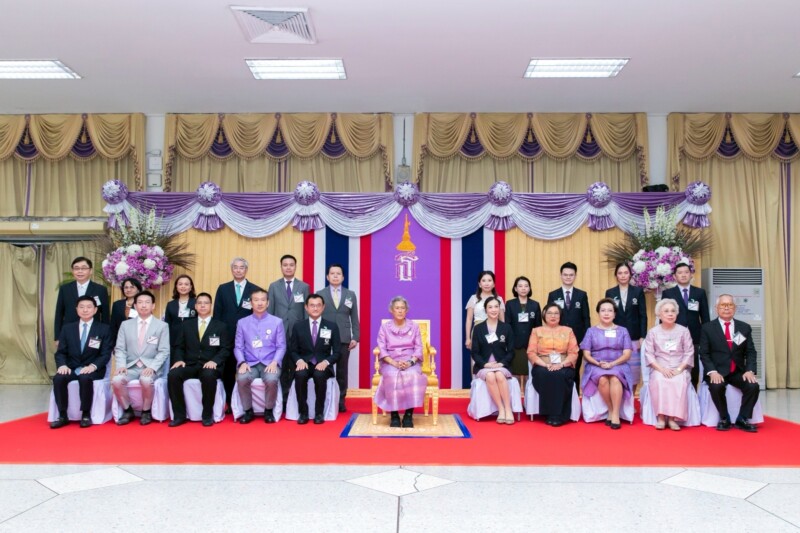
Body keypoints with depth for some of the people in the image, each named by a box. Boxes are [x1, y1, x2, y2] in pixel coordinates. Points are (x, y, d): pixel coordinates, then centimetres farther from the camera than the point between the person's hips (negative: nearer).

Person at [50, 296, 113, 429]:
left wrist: (93, 366, -22)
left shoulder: (104, 329, 3)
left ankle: (86, 414, -19)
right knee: (58, 378, -28)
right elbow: (60, 352, 8)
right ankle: (63, 415, -17)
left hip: (92, 369, -3)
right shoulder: (67, 329, 12)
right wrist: (62, 365, -14)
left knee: (85, 378, -36)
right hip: (71, 368, 3)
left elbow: (106, 354, -4)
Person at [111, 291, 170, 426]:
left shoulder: (162, 326, 6)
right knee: (116, 380, -28)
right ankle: (127, 410, -2)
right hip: (130, 366, 3)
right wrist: (121, 365, -11)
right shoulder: (126, 325, 14)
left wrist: (152, 367, -17)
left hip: (150, 367, -2)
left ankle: (146, 411, -8)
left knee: (146, 381, -35)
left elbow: (163, 351, -1)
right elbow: (120, 349, 8)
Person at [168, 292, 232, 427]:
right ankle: (179, 415, -16)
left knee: (209, 376, -38)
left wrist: (214, 361, -16)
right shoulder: (186, 325, 17)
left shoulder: (221, 326, 10)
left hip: (210, 366, -3)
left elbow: (226, 349, 2)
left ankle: (207, 415, -22)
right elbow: (178, 346, 13)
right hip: (189, 365, 3)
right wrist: (179, 359, -9)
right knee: (173, 375, -28)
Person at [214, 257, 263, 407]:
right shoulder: (223, 289, 9)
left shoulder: (255, 290, 3)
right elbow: (217, 313, 6)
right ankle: (229, 403, 16)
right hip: (227, 337, 2)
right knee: (227, 372, 6)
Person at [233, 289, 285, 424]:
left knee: (271, 380, -33)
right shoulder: (242, 323, 10)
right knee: (241, 379, -31)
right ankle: (248, 411, -6)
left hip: (269, 363, -1)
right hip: (250, 363, 1)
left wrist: (274, 362, -13)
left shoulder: (277, 322, 7)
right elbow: (238, 347, 6)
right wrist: (242, 362, -12)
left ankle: (268, 410, -6)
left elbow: (281, 346, 4)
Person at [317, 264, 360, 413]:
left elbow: (354, 318, 7)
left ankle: (341, 401, 13)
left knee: (342, 371, 5)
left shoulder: (351, 294, 10)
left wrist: (355, 337, -1)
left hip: (344, 339, 1)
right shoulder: (320, 294, 6)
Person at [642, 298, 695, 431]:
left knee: (679, 382, -33)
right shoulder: (653, 332, 7)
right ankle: (661, 416, -29)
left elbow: (689, 353, 2)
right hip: (659, 369, 0)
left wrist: (679, 369, -12)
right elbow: (649, 354, 0)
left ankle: (673, 417, -29)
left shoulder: (684, 331, 8)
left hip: (679, 369, 0)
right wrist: (661, 369, -15)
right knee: (658, 381, -33)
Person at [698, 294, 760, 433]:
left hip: (738, 372, 3)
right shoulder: (707, 328, 2)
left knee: (753, 386, -26)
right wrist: (712, 372, -19)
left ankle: (742, 419, -5)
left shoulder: (745, 327, 10)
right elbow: (704, 354, -4)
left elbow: (750, 352, 6)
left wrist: (749, 370, -12)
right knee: (716, 386, -33)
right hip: (717, 371, -3)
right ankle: (724, 419, -7)